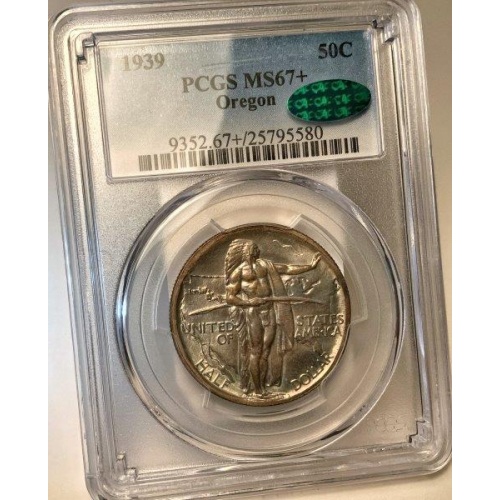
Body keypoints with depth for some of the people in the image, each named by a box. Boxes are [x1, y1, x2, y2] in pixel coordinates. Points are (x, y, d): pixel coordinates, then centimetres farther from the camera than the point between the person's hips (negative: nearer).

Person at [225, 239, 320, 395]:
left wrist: (310, 266, 5)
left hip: (270, 310, 5)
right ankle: (257, 387, 9)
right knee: (255, 351, -1)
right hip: (253, 312, -5)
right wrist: (249, 302, -16)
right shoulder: (239, 271, -2)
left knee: (267, 349, 5)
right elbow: (229, 298, -4)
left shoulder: (265, 264, 13)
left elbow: (288, 269, 11)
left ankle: (262, 384, 15)